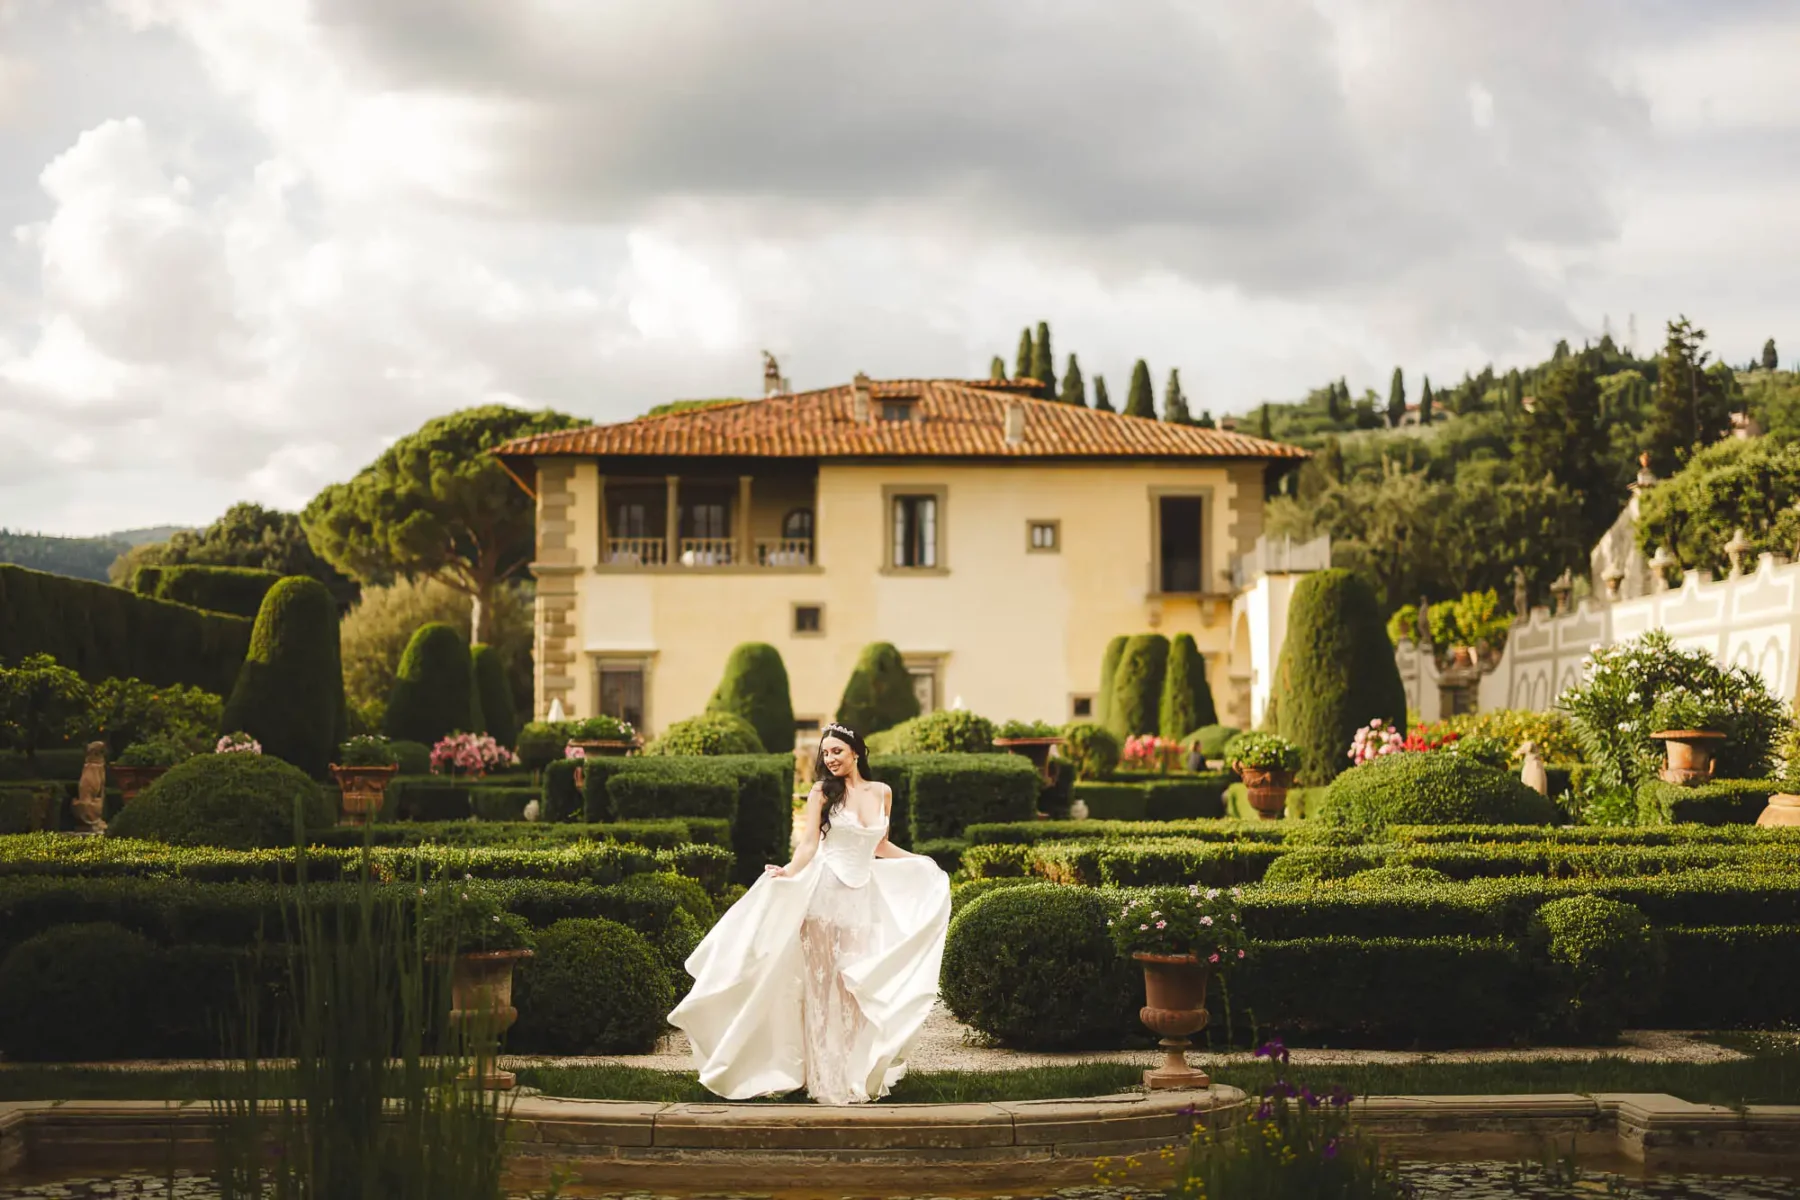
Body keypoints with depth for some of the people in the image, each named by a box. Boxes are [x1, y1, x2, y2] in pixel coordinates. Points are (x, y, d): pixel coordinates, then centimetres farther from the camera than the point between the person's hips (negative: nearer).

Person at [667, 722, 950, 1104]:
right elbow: (809, 845, -7)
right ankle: (828, 1080, 7)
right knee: (824, 987, 1)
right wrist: (788, 872, -23)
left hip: (867, 898, 3)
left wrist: (924, 863, 21)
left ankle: (862, 1074, 16)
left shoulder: (882, 792, 8)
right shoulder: (822, 792, -2)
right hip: (826, 894, -3)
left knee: (863, 990, 6)